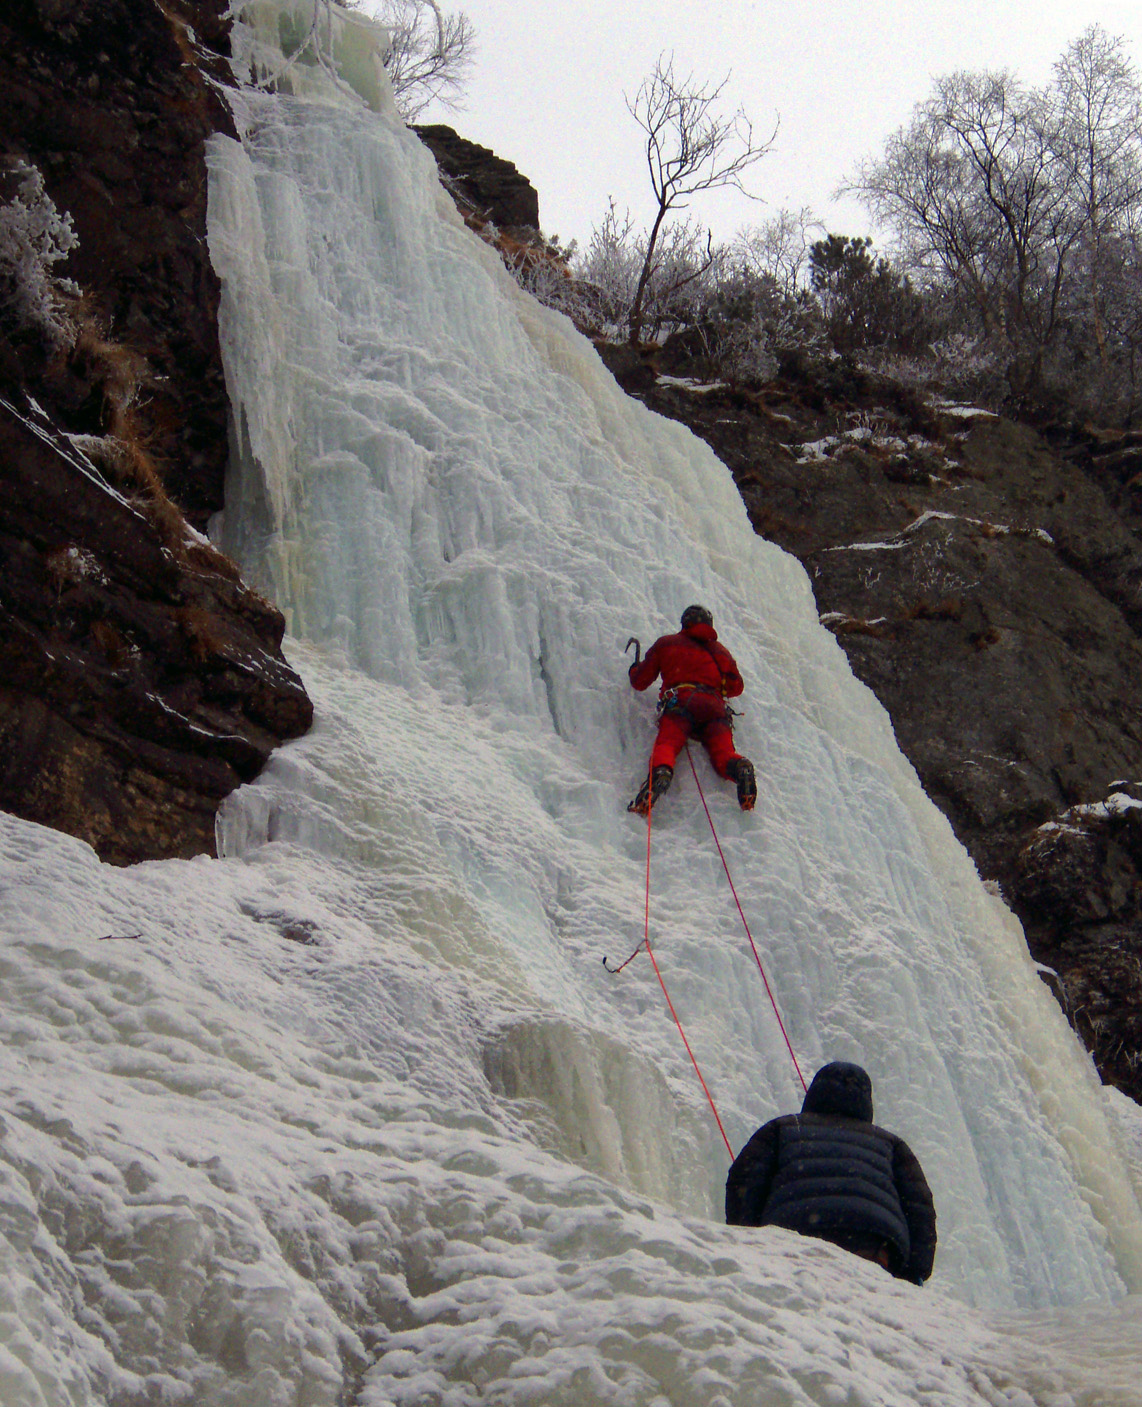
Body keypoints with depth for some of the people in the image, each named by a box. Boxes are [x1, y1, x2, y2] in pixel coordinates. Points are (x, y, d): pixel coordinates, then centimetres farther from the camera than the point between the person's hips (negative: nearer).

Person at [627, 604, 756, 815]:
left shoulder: (666, 643, 27)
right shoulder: (719, 649, 34)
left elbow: (640, 681, 27)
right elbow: (736, 687, 34)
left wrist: (635, 668, 50)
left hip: (680, 702, -2)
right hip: (715, 706, 2)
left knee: (666, 745, -20)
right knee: (723, 753, -10)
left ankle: (660, 772, -54)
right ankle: (740, 768, -46)